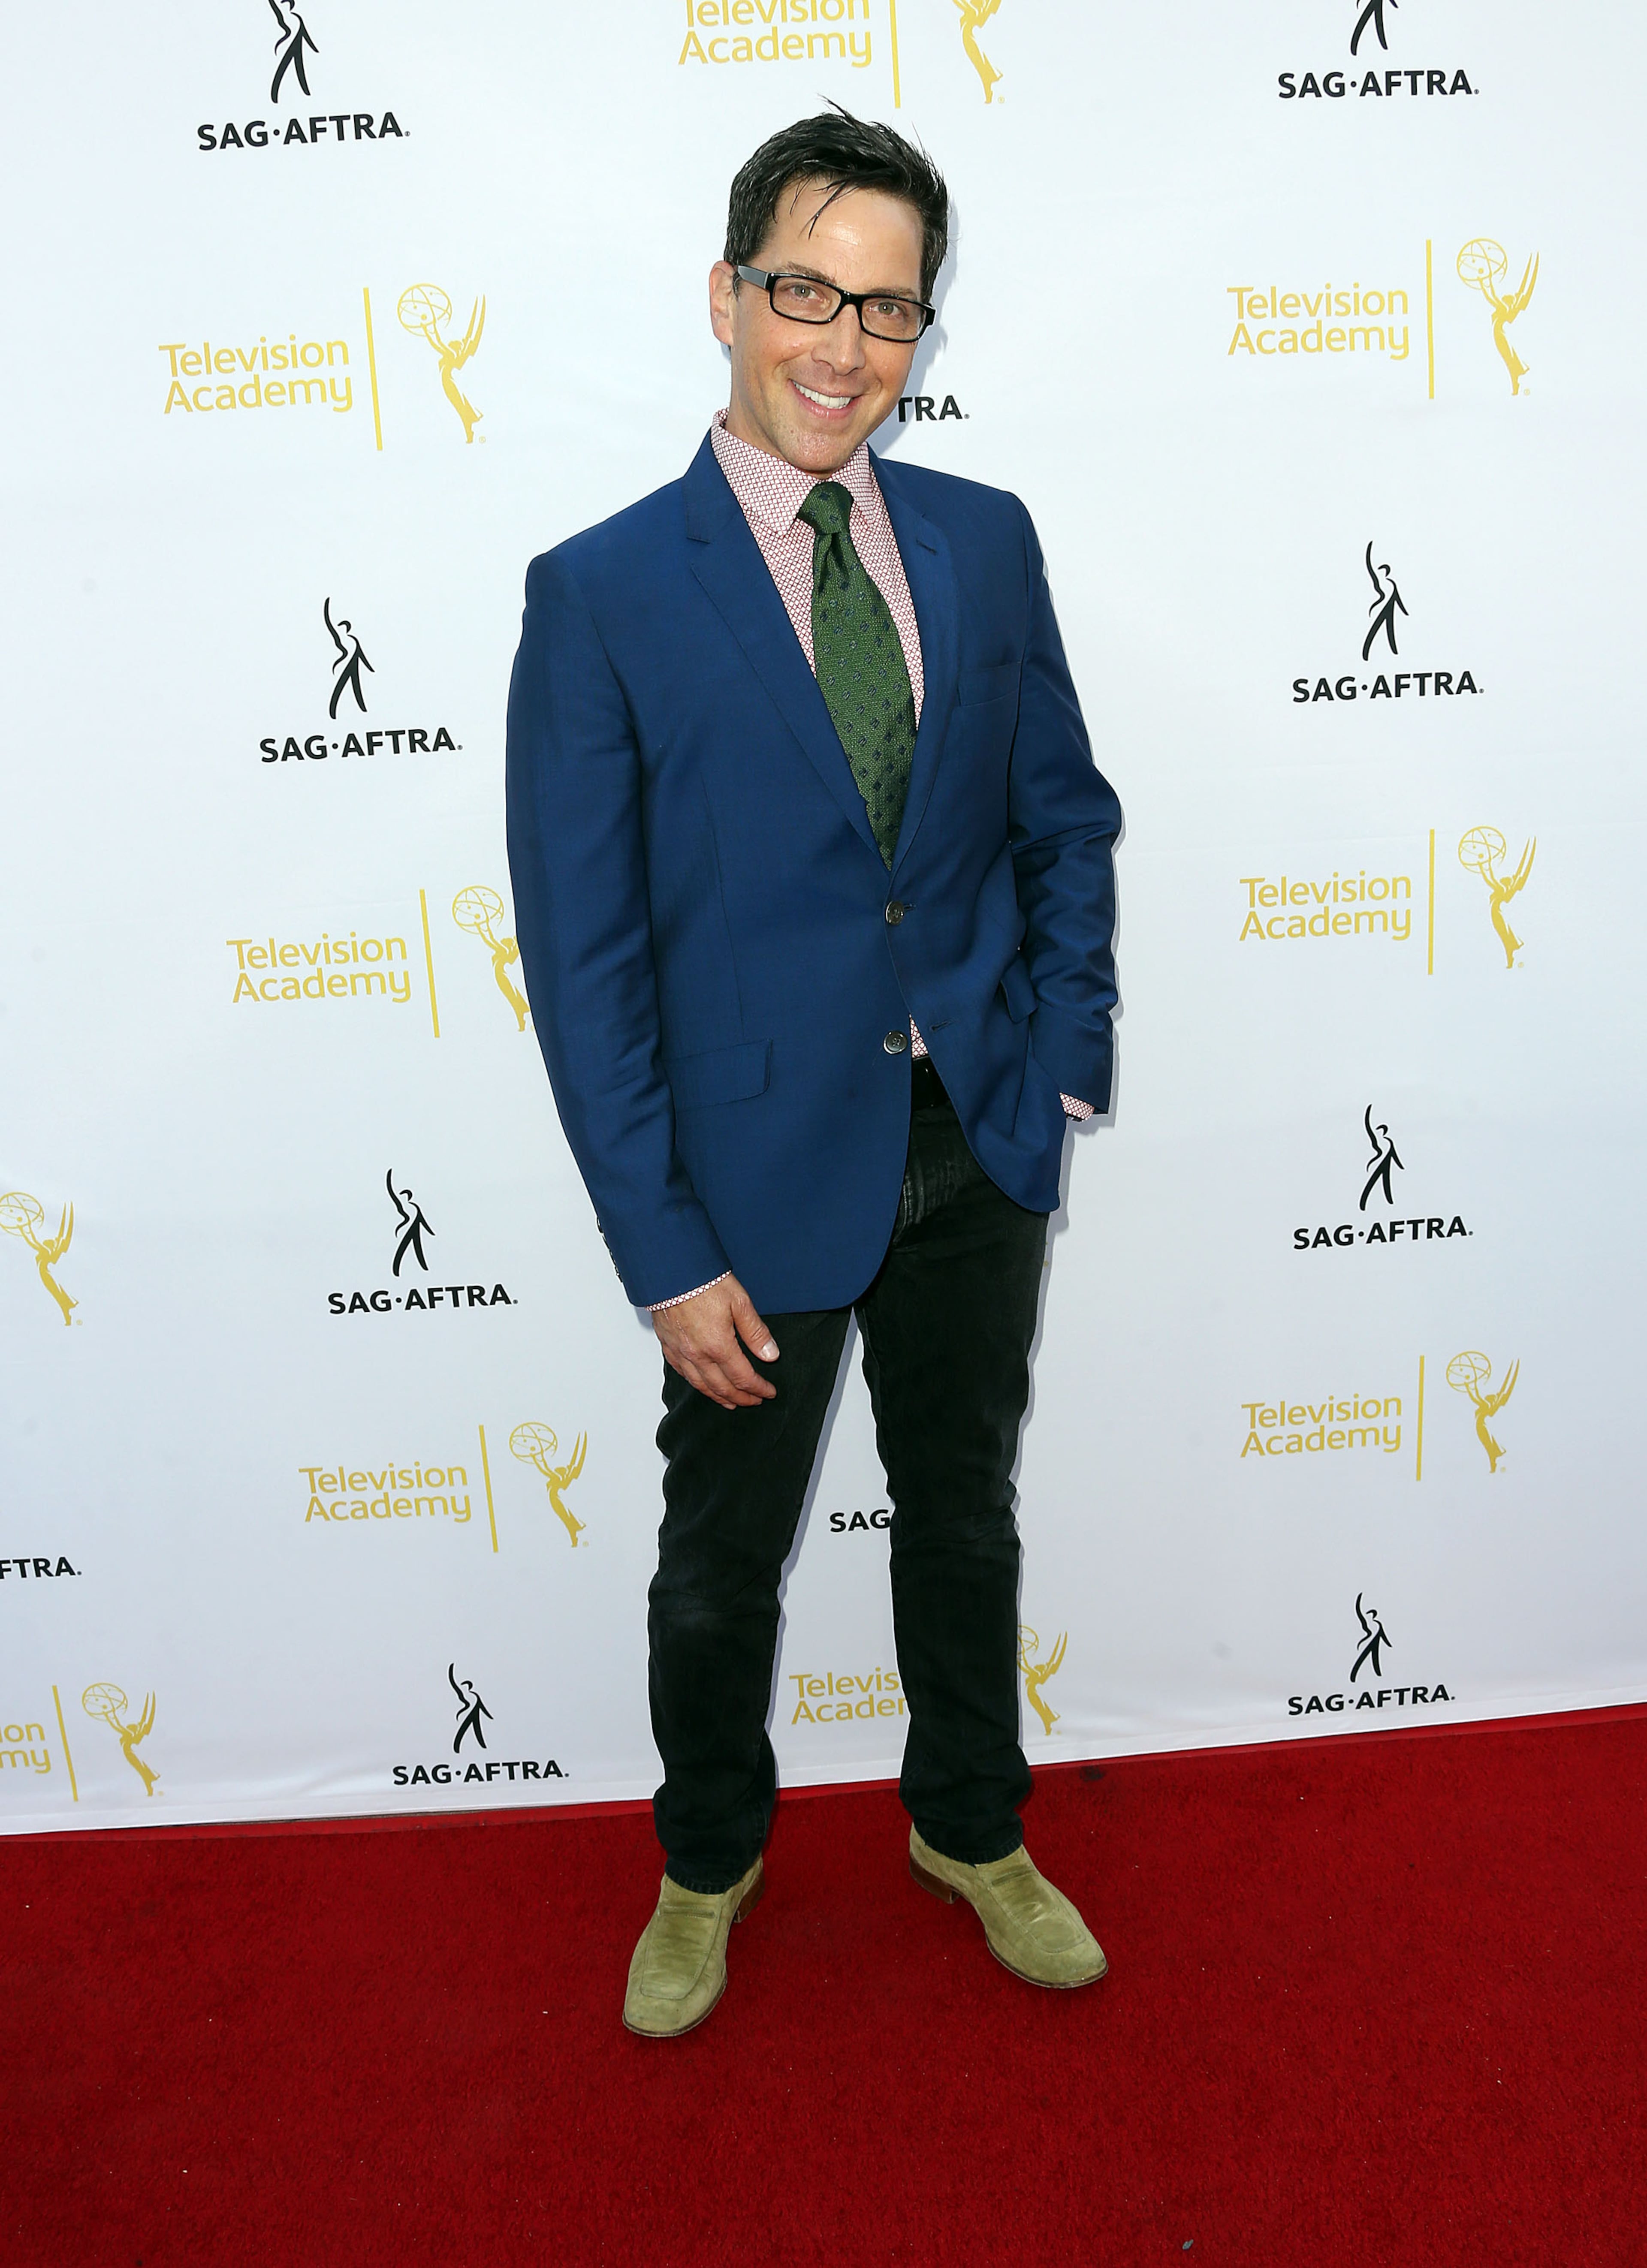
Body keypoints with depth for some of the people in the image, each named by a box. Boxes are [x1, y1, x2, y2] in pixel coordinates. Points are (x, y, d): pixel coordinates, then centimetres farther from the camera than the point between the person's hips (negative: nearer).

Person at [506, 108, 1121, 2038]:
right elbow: (582, 956, -11)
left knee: (966, 1518, 21)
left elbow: (1063, 818, 9)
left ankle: (969, 1827, 46)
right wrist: (667, 1255, -13)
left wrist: (1062, 1068, -2)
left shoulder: (985, 540, 3)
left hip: (981, 1151, 4)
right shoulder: (601, 594, -10)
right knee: (721, 1566, 15)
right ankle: (707, 1866, 44)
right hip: (766, 1172, -3)